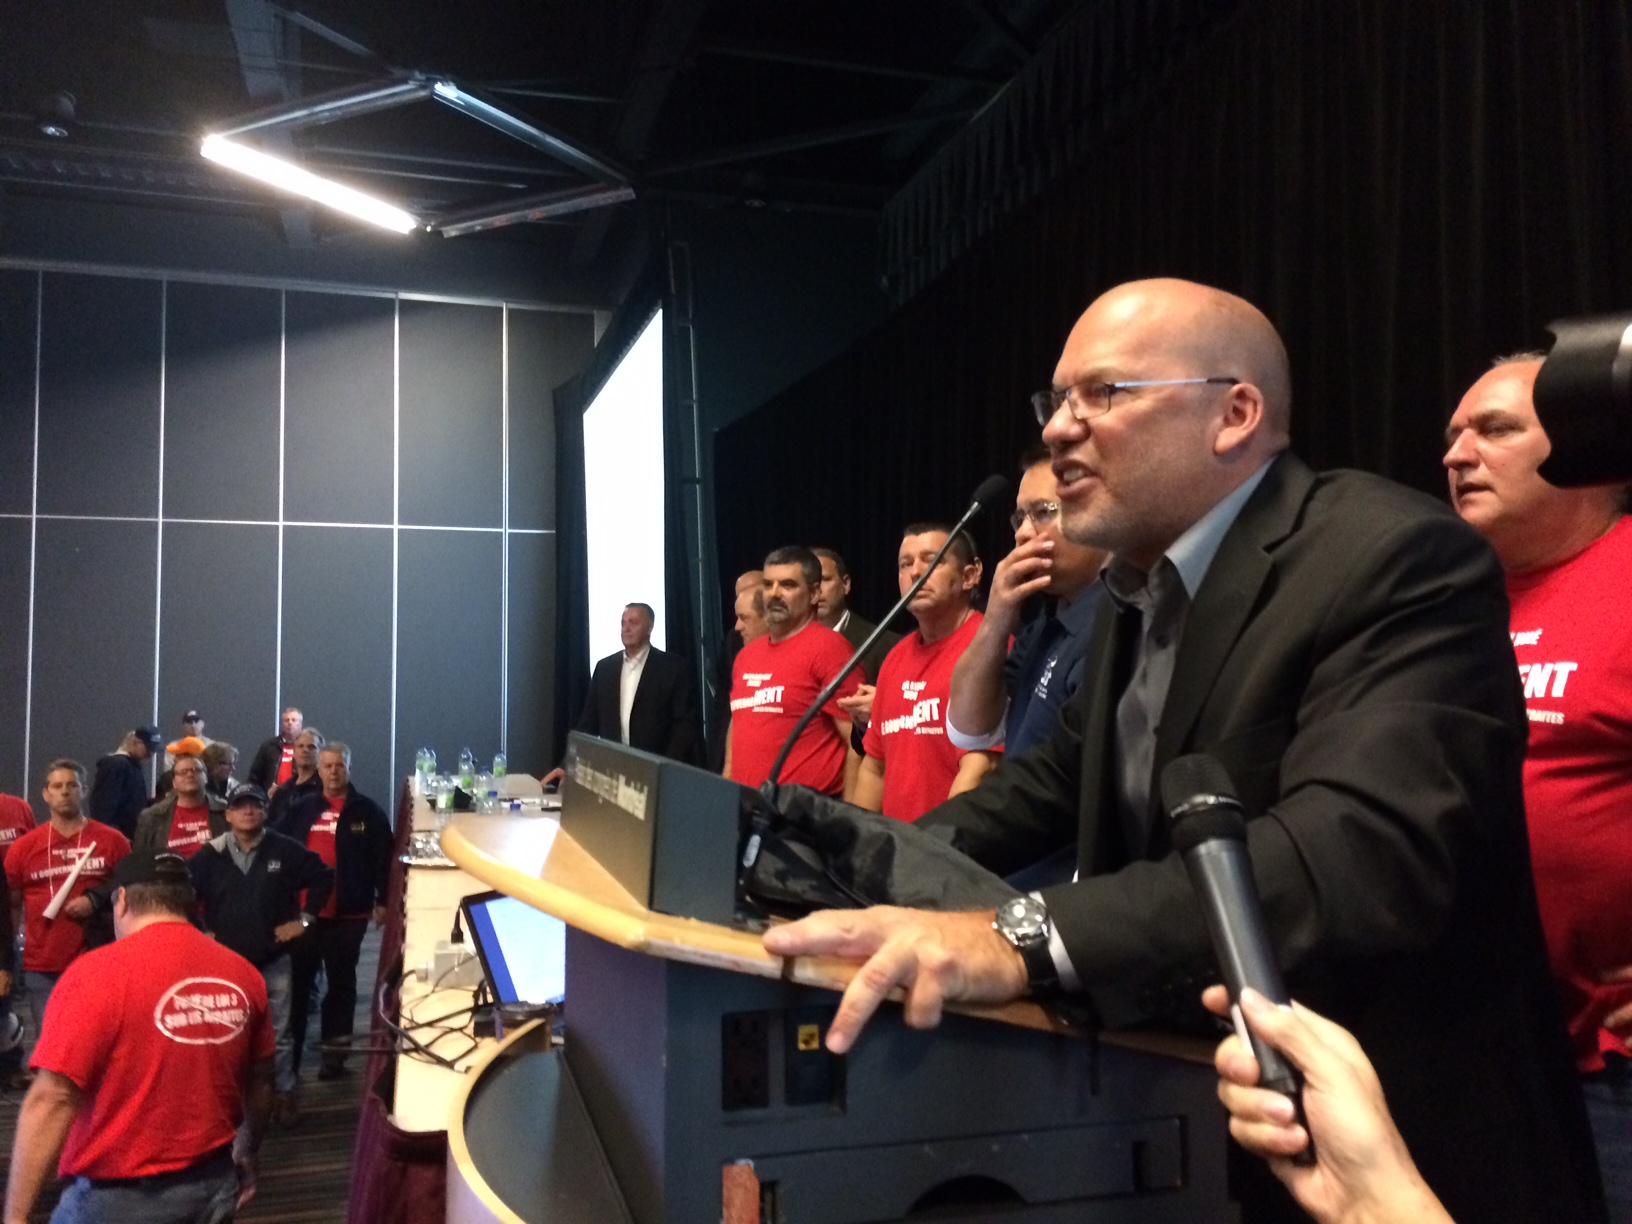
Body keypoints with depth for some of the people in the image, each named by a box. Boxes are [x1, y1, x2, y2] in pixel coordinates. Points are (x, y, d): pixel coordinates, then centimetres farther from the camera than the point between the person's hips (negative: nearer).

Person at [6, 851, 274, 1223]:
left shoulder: (97, 973, -16)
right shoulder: (242, 973, -1)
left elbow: (52, 1101, -20)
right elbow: (260, 1083, 10)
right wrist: (246, 1153, 25)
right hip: (215, 1184, 5)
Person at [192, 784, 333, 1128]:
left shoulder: (286, 850, -5)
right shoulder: (210, 855, -3)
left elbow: (323, 877, 3)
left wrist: (304, 918, 0)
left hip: (274, 959, 0)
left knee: (279, 1031, 6)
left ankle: (284, 1093, 19)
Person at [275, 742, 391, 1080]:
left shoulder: (367, 811, 0)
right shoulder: (303, 810, 10)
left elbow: (382, 859, -2)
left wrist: (382, 901, -6)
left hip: (348, 914, -3)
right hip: (302, 912, 3)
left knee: (341, 982, 6)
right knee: (297, 981, 9)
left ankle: (334, 1053, 15)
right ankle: (289, 1051, 20)